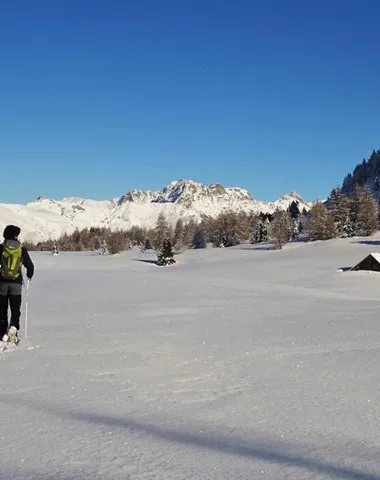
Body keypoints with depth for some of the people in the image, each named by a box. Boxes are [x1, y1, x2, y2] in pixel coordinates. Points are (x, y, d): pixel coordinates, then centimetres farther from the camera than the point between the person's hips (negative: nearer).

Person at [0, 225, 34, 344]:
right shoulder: (22, 249, 0)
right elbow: (30, 266, 4)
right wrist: (29, 276, 24)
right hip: (17, 283, 0)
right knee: (15, 308, 5)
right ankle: (13, 327, -19)